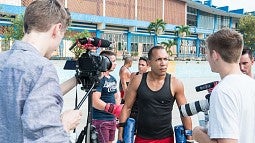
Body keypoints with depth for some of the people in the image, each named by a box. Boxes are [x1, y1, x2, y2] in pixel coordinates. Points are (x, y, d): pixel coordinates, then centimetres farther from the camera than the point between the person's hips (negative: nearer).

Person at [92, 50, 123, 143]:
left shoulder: (113, 79, 12)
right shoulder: (98, 79, -16)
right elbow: (95, 102, -26)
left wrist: (117, 106, 2)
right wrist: (113, 109, -31)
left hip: (112, 119, 9)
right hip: (100, 120, -9)